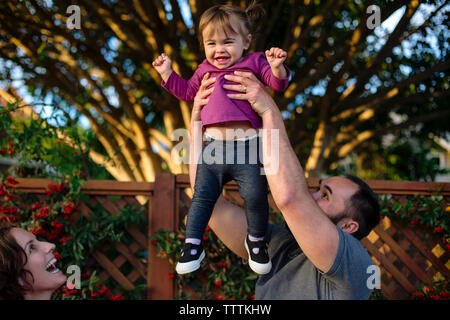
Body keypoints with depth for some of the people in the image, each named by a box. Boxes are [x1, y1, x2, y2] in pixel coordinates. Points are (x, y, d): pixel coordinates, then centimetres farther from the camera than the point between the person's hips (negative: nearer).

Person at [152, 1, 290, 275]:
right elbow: (187, 92, 32)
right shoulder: (205, 70, 17)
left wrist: (277, 67, -24)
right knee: (202, 197, 6)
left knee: (256, 197, -4)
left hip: (249, 148, -3)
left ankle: (256, 241, 22)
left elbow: (279, 84, -4)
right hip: (213, 148, 3)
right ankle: (193, 246, 20)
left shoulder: (254, 63, 5)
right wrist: (168, 73, 23)